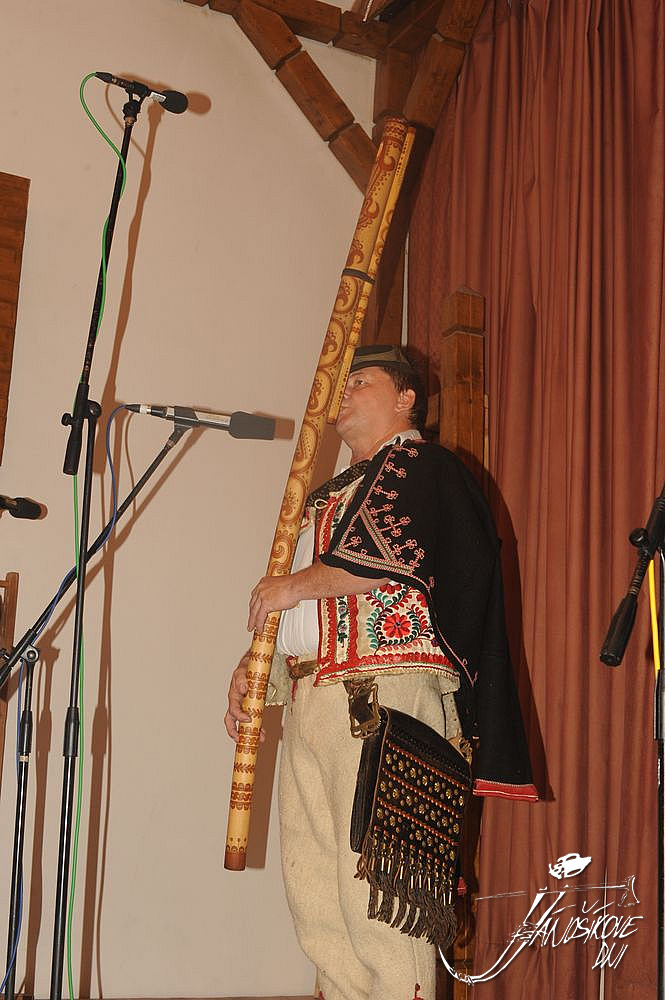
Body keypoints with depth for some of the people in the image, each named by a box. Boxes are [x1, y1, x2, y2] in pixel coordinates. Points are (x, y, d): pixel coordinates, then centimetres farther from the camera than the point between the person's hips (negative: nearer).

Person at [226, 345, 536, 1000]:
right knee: (311, 881, 5)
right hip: (311, 697, 9)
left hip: (383, 688, -9)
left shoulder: (418, 466, 2)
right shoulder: (337, 491, 28)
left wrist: (294, 585, -6)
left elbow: (393, 554, -16)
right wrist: (254, 665, 15)